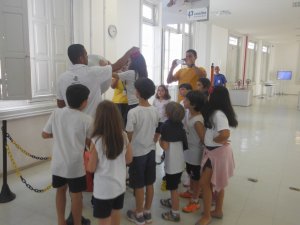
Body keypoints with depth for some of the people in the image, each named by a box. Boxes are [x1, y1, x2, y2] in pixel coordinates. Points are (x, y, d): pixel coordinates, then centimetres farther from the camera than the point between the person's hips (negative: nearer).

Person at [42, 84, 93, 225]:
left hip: (58, 163, 4)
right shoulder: (87, 119, -12)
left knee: (61, 190, 23)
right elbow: (89, 142, -1)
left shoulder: (56, 113, -4)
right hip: (75, 165, -4)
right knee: (76, 195, 12)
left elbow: (45, 134, 4)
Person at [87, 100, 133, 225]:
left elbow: (91, 168, -12)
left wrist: (87, 160, 7)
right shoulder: (124, 136, -9)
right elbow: (129, 159, 2)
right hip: (120, 185, 4)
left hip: (103, 189, -4)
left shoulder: (96, 140, -22)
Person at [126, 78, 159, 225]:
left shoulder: (133, 112, -19)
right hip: (151, 151, 5)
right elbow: (155, 132, 7)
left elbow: (129, 136, -14)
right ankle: (147, 212, 31)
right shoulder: (155, 111, -2)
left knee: (139, 185, 9)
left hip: (137, 152, -5)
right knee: (149, 183, 15)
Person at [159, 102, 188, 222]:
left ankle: (175, 213, 16)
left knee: (173, 187, 4)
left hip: (172, 162, -8)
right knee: (174, 185, 26)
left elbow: (165, 146, -20)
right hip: (179, 159, 8)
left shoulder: (166, 126, -20)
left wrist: (159, 139, -3)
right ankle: (173, 202, 45)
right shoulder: (179, 123, 2)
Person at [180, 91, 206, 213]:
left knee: (196, 177, 9)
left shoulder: (197, 121, -30)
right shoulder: (190, 113, -2)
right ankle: (191, 192, 49)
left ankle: (195, 201, 26)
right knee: (190, 173, 27)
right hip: (189, 150, 9)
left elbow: (204, 139, -24)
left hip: (195, 153, -9)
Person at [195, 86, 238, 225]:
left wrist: (215, 139, -19)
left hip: (217, 152, -9)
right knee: (218, 182, 20)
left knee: (205, 182, 0)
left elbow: (225, 134, -35)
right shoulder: (216, 112, 4)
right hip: (215, 151, 9)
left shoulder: (218, 114, -24)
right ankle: (218, 211, 37)